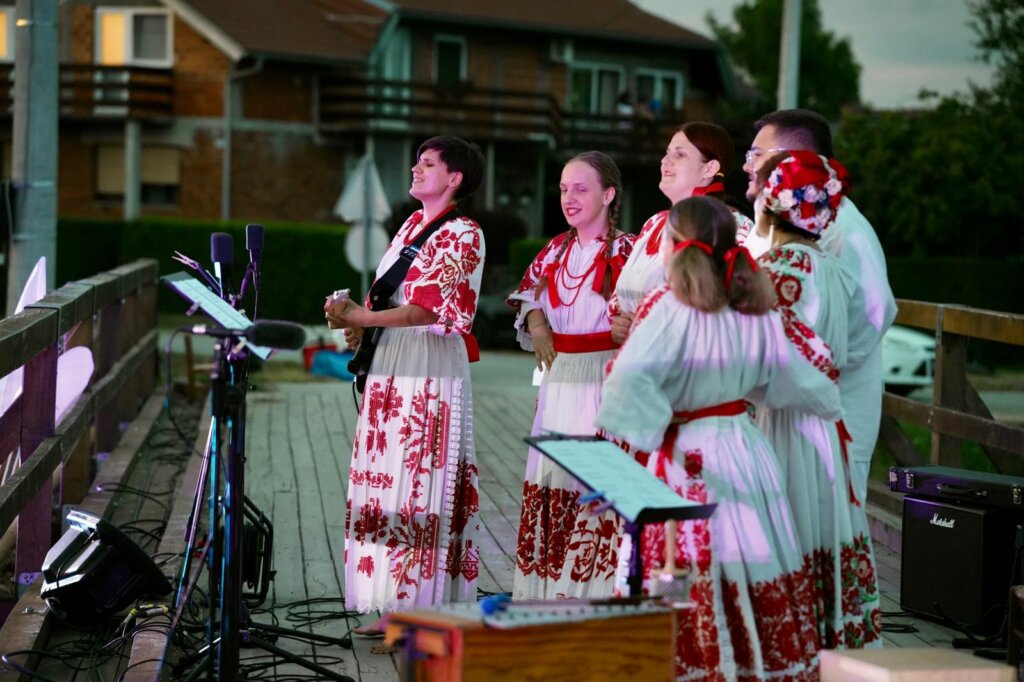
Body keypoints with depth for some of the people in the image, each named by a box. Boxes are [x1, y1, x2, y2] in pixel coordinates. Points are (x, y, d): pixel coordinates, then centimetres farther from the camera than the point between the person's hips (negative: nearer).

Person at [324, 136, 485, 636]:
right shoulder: (411, 225, 18)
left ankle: (424, 615, -2)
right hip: (391, 360, 8)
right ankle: (397, 607, 12)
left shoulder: (462, 234, -7)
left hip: (431, 368, -8)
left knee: (420, 483, -7)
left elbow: (430, 309, -16)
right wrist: (358, 320, 1)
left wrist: (359, 317, -20)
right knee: (388, 481, 7)